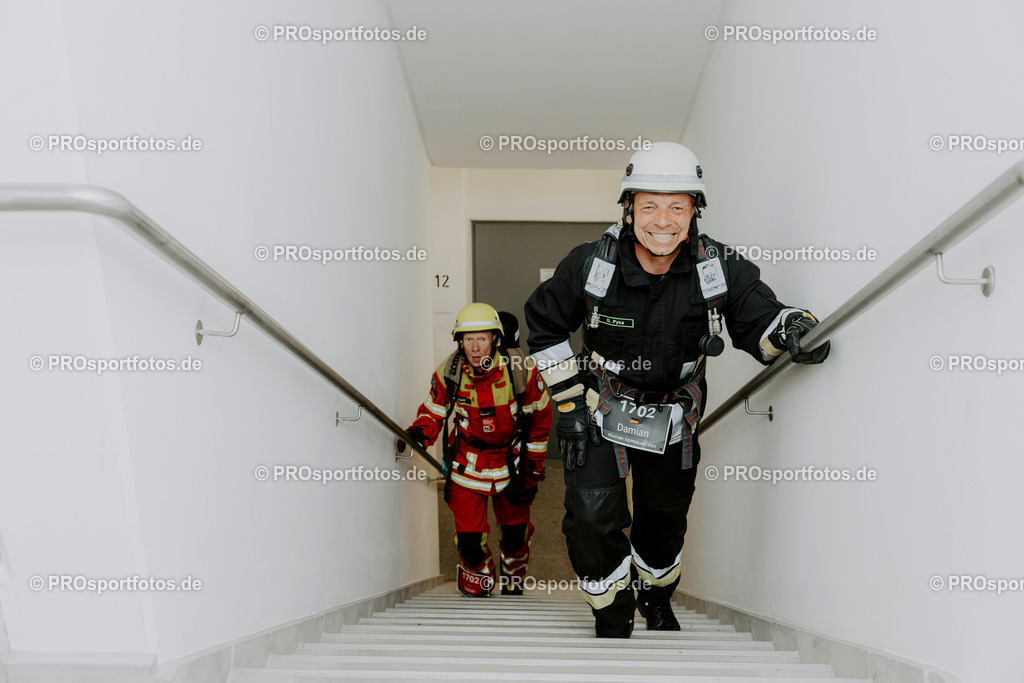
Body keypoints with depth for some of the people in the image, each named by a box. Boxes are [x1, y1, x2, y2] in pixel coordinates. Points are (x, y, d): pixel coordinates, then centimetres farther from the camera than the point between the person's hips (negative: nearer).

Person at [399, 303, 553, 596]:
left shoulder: (521, 369, -19)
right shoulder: (448, 373, -16)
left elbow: (540, 417, -6)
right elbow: (433, 411, 1)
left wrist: (533, 469, -4)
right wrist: (419, 433, -23)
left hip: (512, 459, 0)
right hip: (467, 461, 0)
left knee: (515, 533, 11)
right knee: (469, 537, -5)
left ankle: (513, 588, 43)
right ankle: (475, 592, 27)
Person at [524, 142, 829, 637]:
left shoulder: (721, 270, -18)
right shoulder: (590, 265, -20)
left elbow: (759, 318, -7)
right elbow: (544, 323, -6)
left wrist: (792, 328, -33)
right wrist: (569, 401, -9)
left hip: (674, 418, 2)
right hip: (600, 409, -2)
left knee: (665, 518, 20)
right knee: (591, 518, -13)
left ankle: (657, 599, 53)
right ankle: (612, 624, 17)